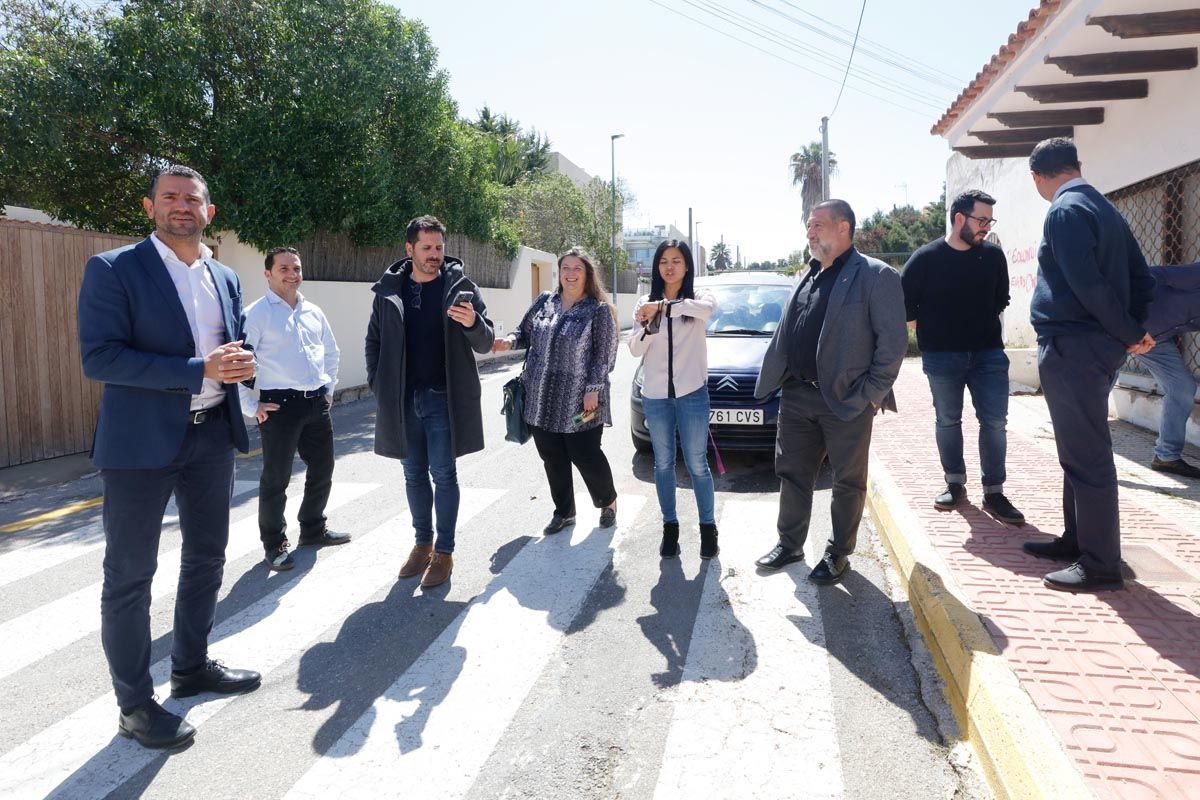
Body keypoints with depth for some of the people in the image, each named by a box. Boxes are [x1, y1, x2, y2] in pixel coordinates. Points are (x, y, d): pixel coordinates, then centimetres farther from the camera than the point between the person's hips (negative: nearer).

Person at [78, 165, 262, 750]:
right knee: (129, 575, 3)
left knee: (207, 557, 18)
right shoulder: (113, 269, -8)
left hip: (212, 434, 7)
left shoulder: (225, 278, 10)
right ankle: (134, 705, 18)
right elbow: (98, 357, -17)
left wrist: (238, 364, -6)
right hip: (143, 439, -6)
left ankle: (191, 667, 37)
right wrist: (199, 370, -23)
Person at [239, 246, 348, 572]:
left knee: (322, 469, 15)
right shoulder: (256, 313, -8)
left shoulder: (314, 312, 12)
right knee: (276, 478, 2)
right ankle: (274, 544, 16)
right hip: (280, 404, -6)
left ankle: (313, 530, 34)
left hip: (317, 403, 7)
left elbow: (331, 352, 26)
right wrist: (251, 407, -12)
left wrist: (329, 388, 18)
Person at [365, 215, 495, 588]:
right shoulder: (388, 290, 4)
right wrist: (379, 384, 4)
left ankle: (444, 552, 13)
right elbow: (374, 341, 14)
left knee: (443, 474, 1)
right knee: (414, 474, 13)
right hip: (402, 400, 3)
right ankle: (422, 543, 27)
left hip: (444, 398, -3)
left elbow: (485, 344, -4)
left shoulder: (461, 287, -3)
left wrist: (473, 324, -25)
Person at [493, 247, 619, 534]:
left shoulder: (598, 310, -4)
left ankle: (608, 502, 27)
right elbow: (525, 332, 16)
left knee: (586, 456, 0)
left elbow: (604, 354, -7)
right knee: (553, 459, 9)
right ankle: (564, 512, 27)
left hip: (579, 402, -4)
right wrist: (509, 341, -5)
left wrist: (593, 389, -14)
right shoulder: (544, 302, 9)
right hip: (541, 400, 5)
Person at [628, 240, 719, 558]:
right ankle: (670, 527, 21)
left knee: (697, 464, 2)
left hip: (692, 392, -3)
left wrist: (662, 307, -30)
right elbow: (635, 350, 2)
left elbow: (707, 309, -26)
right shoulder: (645, 302, 7)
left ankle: (708, 527, 16)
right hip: (655, 395, 3)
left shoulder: (698, 296, 0)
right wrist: (646, 326, -17)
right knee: (663, 464, 10)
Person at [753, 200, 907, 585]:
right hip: (797, 394, 7)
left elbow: (893, 340, -11)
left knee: (848, 481, 7)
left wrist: (874, 392, -13)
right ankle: (789, 544, 28)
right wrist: (776, 379, 10)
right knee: (792, 473, 13)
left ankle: (838, 554, 21)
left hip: (846, 400, -6)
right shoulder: (808, 277, 15)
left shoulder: (876, 276, -7)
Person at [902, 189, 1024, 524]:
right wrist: (927, 332, 3)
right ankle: (955, 484, 23)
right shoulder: (926, 258, -6)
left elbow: (1001, 298, 17)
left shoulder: (993, 255, 3)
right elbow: (904, 301, 1)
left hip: (988, 353, 2)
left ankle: (993, 493, 7)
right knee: (948, 421, 8)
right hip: (942, 357, -2)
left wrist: (987, 328, 12)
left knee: (994, 421, -1)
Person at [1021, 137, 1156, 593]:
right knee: (1080, 450, 18)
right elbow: (1141, 277, 16)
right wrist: (1135, 330, 10)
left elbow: (1089, 285, -20)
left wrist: (1130, 334, -9)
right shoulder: (1105, 209, 16)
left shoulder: (1065, 212, -13)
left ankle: (1100, 565, 3)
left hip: (1072, 348, -10)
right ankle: (1078, 540, 29)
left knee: (1086, 457, -4)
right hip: (1100, 346, 10)